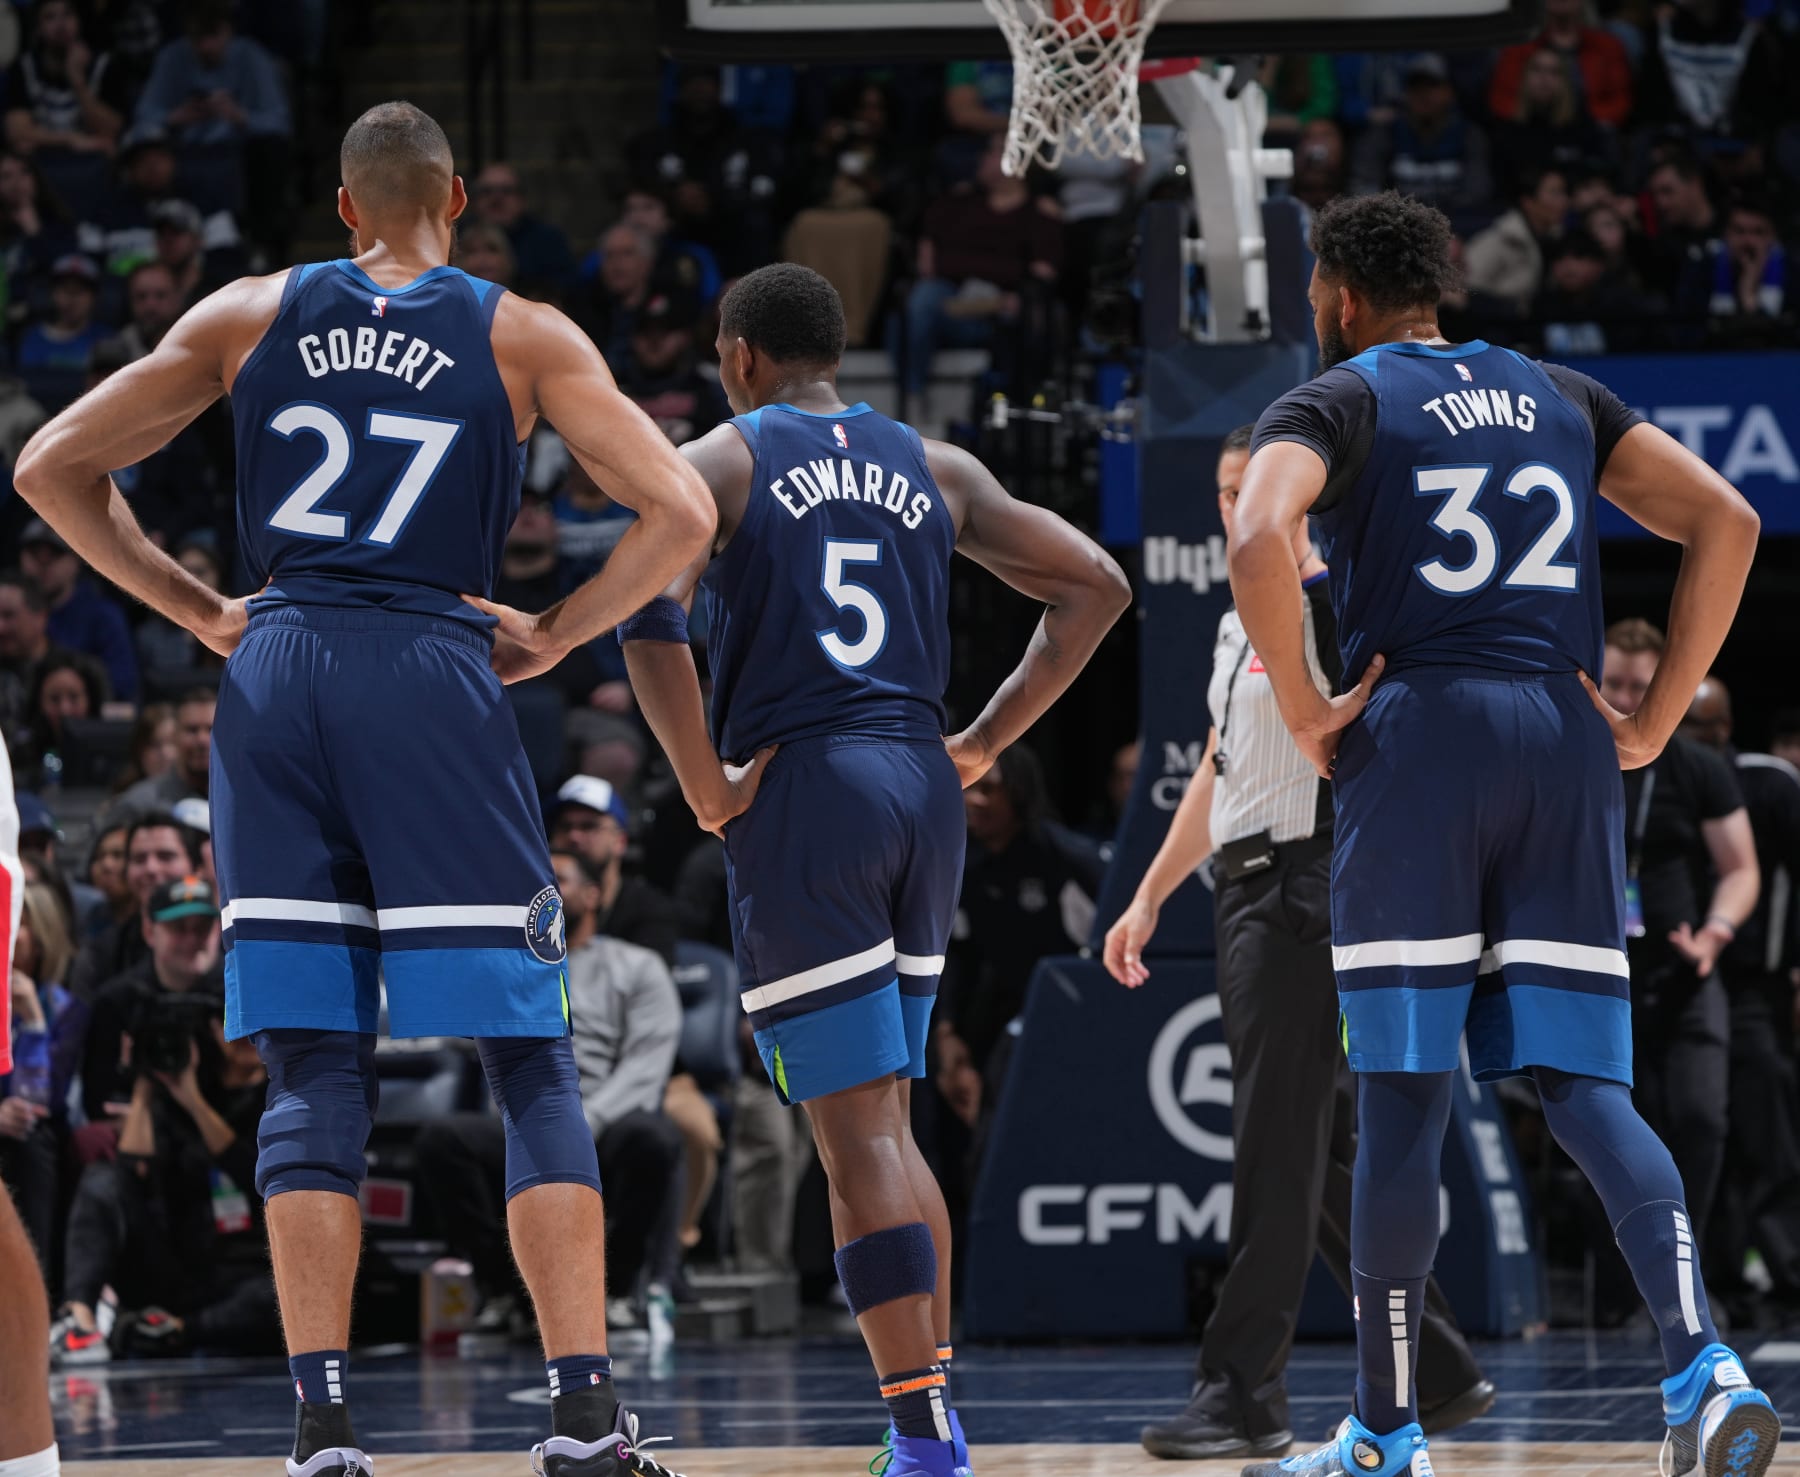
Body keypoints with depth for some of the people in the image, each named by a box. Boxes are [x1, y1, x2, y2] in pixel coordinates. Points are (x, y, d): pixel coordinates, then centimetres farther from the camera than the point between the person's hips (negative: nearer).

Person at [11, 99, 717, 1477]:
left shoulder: (248, 316, 12)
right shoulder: (523, 335, 7)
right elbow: (682, 513, -1)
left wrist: (200, 610, 15)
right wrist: (551, 636, 7)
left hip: (275, 681, 2)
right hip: (433, 674, -2)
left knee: (313, 1075, 4)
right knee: (534, 1064, 3)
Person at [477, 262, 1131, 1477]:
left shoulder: (719, 462, 1)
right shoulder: (933, 467, 16)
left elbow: (651, 614, -16)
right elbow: (1096, 584, 13)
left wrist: (706, 787, -9)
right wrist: (987, 740, 13)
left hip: (801, 793, -5)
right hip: (921, 792, 5)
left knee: (859, 1130, -7)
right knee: (886, 1124, 17)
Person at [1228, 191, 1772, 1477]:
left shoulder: (1334, 403, 5)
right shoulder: (1562, 396, 20)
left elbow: (1257, 542, -16)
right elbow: (1727, 521, 11)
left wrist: (1303, 713, -7)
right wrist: (1656, 719, 10)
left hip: (1418, 743, -4)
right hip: (1565, 746, 4)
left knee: (1403, 1096, 0)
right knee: (1584, 1087, 2)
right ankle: (1705, 1363, -20)